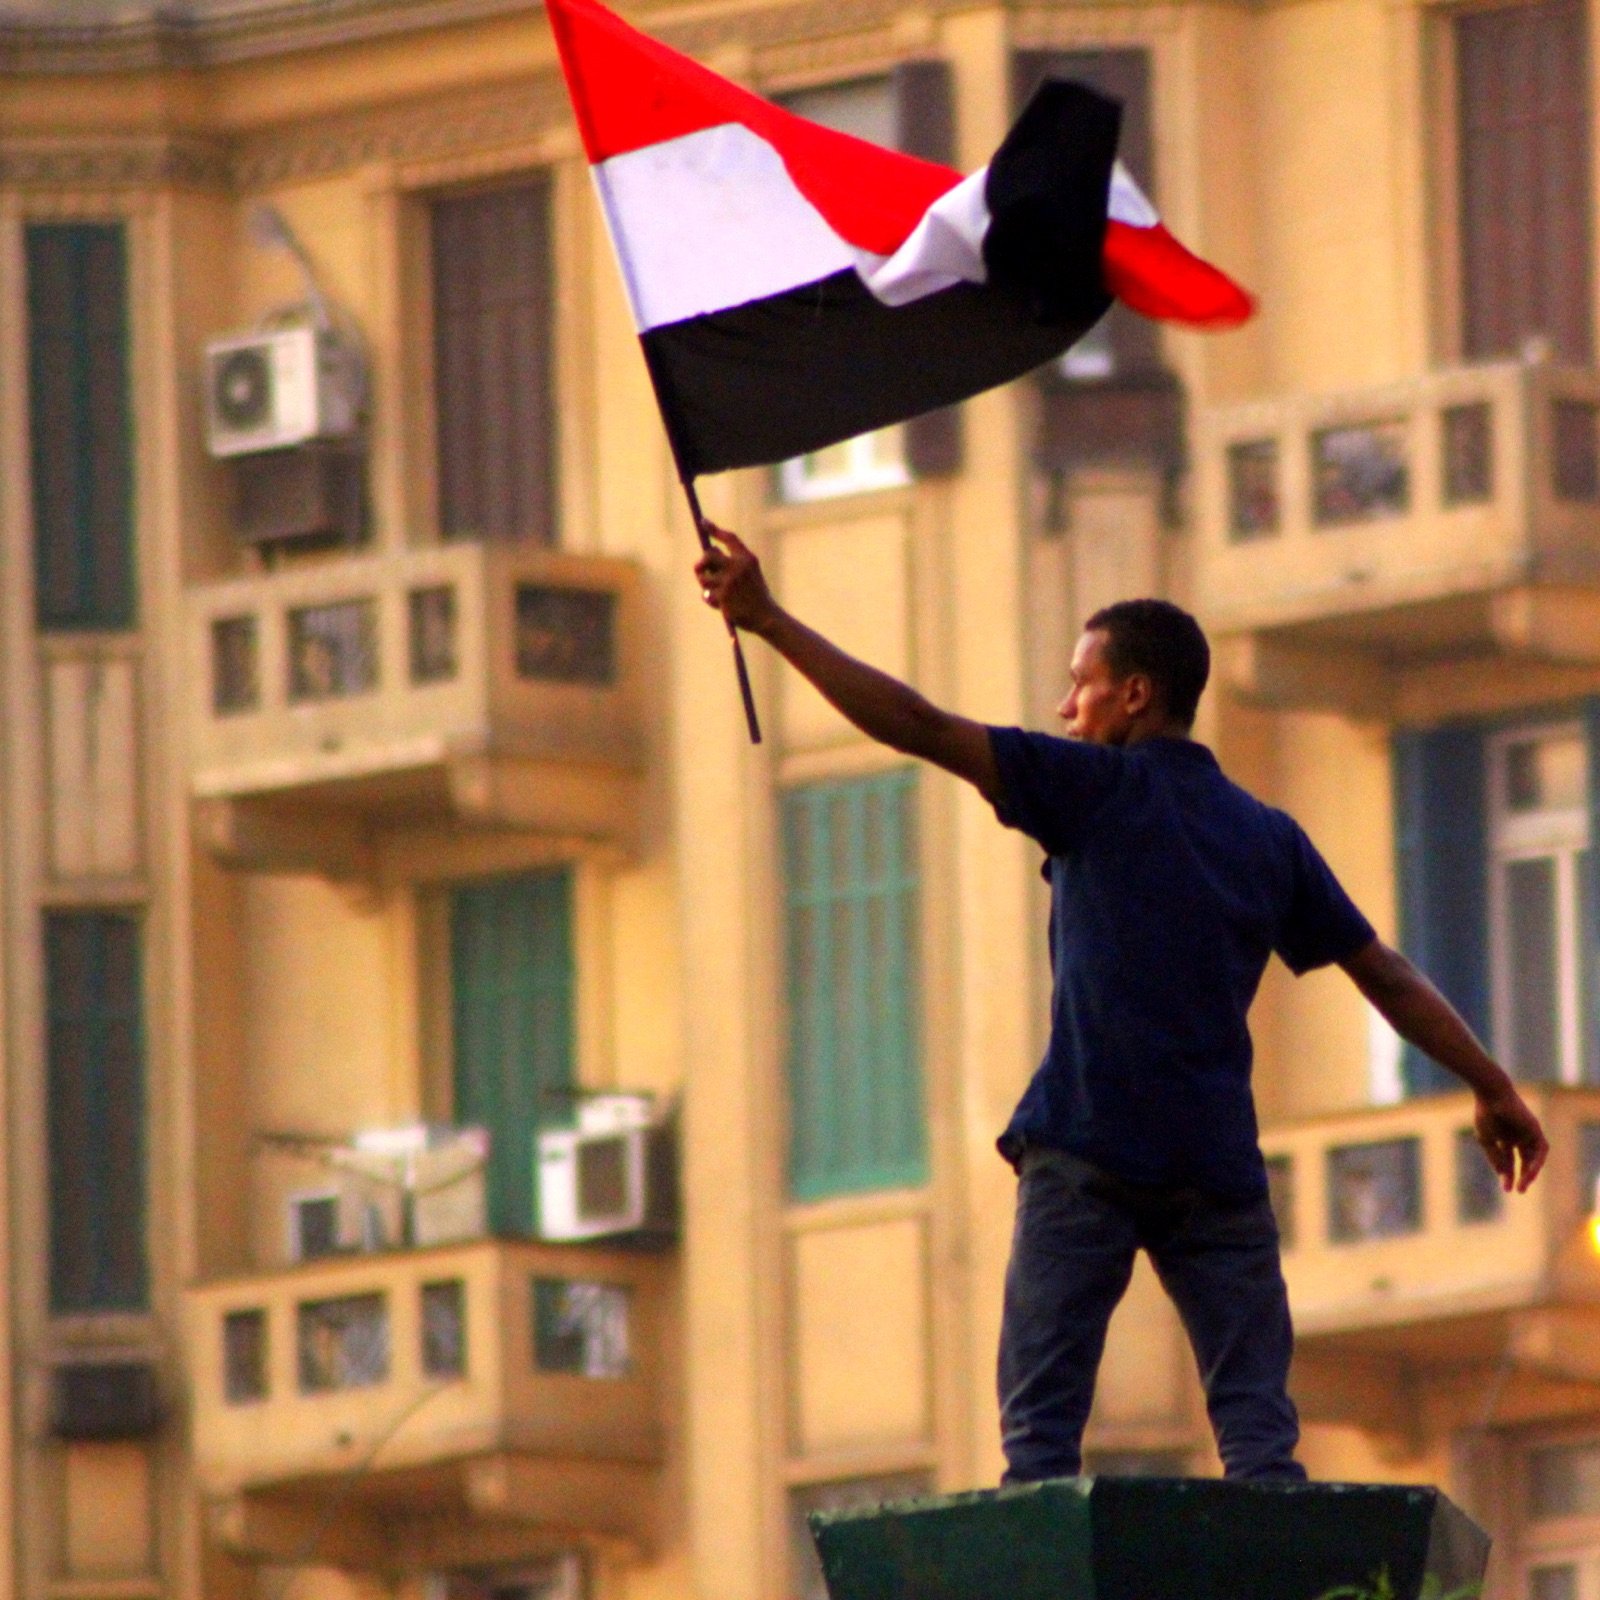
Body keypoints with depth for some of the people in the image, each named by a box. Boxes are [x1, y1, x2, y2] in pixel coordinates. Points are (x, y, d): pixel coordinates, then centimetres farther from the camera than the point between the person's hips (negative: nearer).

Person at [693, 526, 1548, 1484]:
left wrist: (768, 621, 0)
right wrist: (1493, 1086, 28)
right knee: (1258, 1426, 2)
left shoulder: (1098, 788, 3)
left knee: (1042, 1425, -5)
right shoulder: (1270, 838, 17)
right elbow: (1388, 977, 19)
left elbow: (917, 726, -3)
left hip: (1086, 1153, -4)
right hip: (1217, 1163, 4)